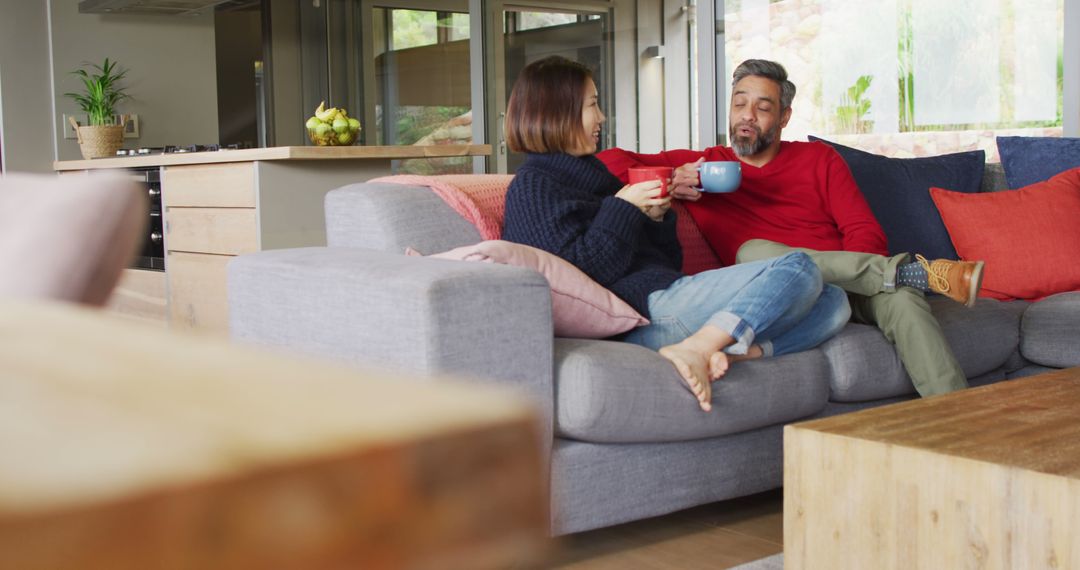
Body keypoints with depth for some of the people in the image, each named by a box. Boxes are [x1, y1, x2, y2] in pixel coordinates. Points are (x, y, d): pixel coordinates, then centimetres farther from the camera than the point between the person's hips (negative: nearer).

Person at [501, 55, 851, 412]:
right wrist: (624, 209, -7)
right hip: (646, 306, -9)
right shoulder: (533, 187, 2)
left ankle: (734, 352, -24)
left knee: (833, 302, 0)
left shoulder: (590, 173, 29)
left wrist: (657, 218, 8)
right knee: (798, 269, -19)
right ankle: (694, 350, -31)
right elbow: (579, 273, -14)